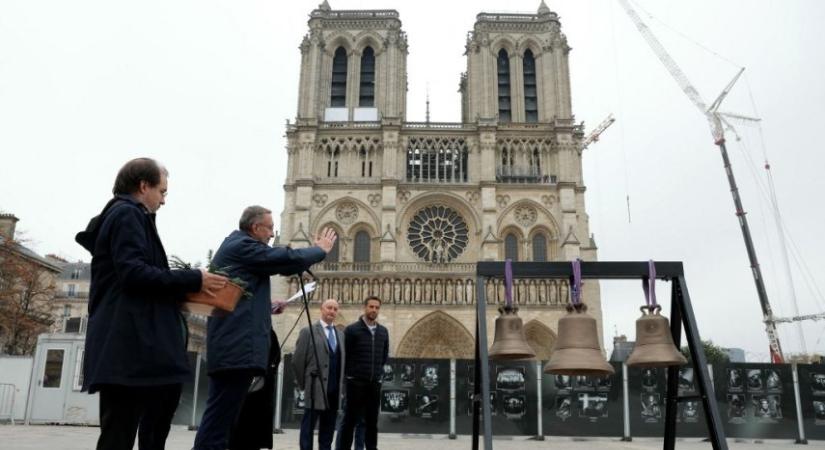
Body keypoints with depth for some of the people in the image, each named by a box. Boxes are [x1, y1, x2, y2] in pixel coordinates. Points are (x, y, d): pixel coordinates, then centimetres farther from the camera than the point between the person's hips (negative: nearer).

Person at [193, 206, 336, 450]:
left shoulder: (234, 245, 23)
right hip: (238, 347, -11)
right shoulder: (242, 245, -8)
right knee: (219, 420, -11)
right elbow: (288, 259, -11)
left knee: (221, 418, 12)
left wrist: (267, 306, 20)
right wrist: (320, 249, 4)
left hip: (229, 346, 11)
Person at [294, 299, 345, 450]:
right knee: (308, 427, 0)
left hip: (334, 391, 5)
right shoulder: (308, 331, -3)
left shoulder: (340, 334, 15)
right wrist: (303, 384, 1)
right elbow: (297, 360, -3)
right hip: (315, 390, -5)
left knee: (328, 429, 10)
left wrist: (340, 386, 10)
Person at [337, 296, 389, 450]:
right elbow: (343, 355, -2)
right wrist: (351, 372, 5)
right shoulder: (352, 329, -7)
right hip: (356, 382, -4)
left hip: (375, 383, 4)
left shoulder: (383, 331, 7)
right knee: (350, 420, 0)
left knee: (372, 421, 9)